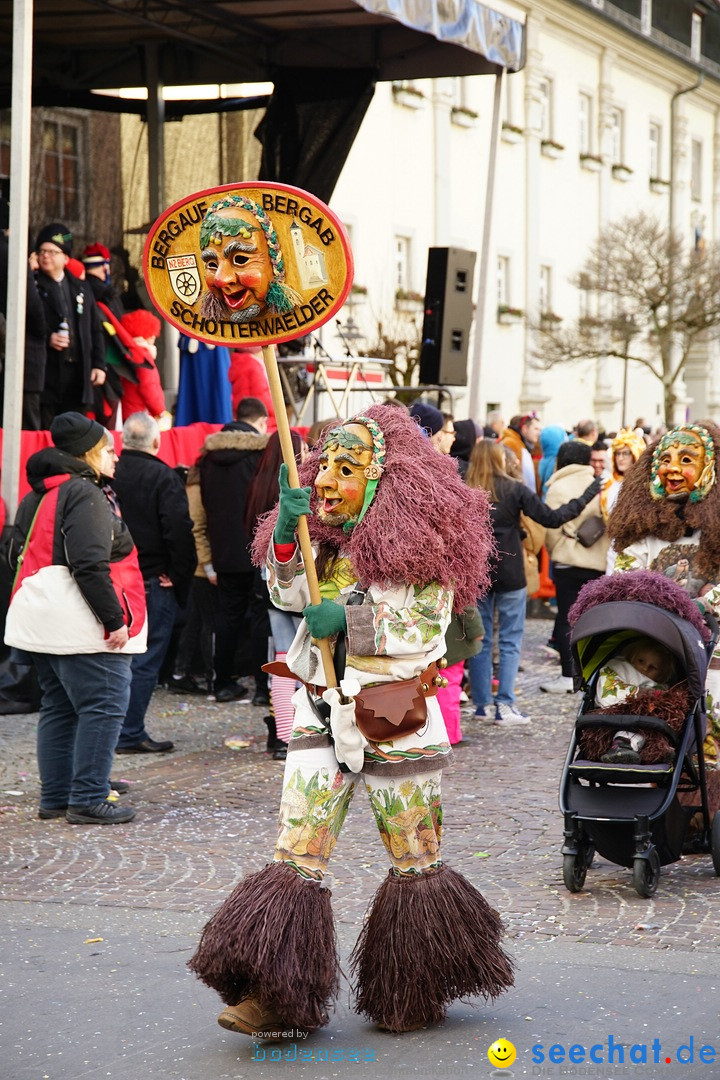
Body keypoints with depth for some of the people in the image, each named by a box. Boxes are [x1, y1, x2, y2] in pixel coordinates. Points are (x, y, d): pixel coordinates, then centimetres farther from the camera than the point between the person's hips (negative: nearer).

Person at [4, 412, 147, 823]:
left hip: (44, 621, 10)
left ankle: (55, 798, 18)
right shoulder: (84, 495, -14)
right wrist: (114, 620, -20)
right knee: (104, 707, -7)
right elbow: (90, 565, -22)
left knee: (59, 708, 15)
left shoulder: (39, 496, 17)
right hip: (82, 624, -10)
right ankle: (88, 801, -8)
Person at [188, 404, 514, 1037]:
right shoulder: (320, 533, 9)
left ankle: (417, 995, 24)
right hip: (323, 710, 4)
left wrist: (351, 619, -20)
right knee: (297, 853, -5)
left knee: (414, 859, 9)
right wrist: (287, 530, -17)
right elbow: (287, 593, -2)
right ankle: (278, 995, -7)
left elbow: (426, 624, -12)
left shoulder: (421, 540, -7)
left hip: (396, 714, -4)